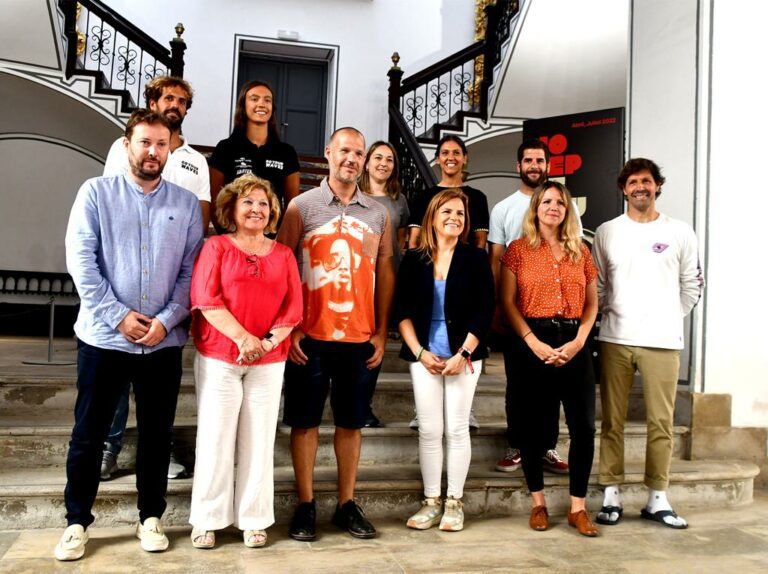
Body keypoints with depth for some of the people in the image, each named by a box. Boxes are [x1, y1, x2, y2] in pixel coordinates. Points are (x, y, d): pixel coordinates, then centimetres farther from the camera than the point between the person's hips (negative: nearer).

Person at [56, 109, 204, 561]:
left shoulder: (187, 204, 5)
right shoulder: (96, 193, 1)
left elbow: (192, 270, 2)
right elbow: (81, 260, -6)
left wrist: (167, 320, -10)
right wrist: (119, 316, -12)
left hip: (164, 341, 2)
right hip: (104, 336, -1)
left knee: (157, 433, 10)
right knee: (89, 433, 7)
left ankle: (151, 517, 25)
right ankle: (77, 521, 23)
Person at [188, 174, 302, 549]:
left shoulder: (283, 254, 10)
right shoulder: (216, 246, 2)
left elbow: (293, 307, 5)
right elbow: (206, 299, -9)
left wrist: (268, 342, -11)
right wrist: (243, 338, -17)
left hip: (269, 361, 2)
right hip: (218, 357, -2)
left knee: (259, 440, 6)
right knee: (215, 437, 3)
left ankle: (253, 520, 17)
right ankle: (207, 520, 16)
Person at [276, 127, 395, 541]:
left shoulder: (378, 213, 9)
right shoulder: (301, 206, 1)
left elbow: (385, 274, 10)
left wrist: (381, 333, 5)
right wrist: (289, 328, -7)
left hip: (360, 337, 3)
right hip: (310, 336, -2)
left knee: (351, 422, 10)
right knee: (304, 421, 5)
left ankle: (347, 505, 22)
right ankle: (305, 506, 18)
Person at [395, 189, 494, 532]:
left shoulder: (476, 259, 3)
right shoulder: (414, 260, 6)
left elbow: (484, 311, -2)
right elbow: (402, 310, 3)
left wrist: (463, 355, -10)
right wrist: (420, 352, -7)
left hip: (463, 355, -1)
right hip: (424, 355, 1)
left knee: (457, 429, 3)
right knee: (429, 430, 4)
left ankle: (454, 502, 15)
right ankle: (431, 502, 16)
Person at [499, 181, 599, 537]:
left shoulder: (580, 252, 12)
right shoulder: (518, 250, 3)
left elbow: (592, 303, 11)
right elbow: (507, 301, -3)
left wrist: (578, 341, -5)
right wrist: (534, 343, -13)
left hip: (573, 344, 3)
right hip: (533, 344, -3)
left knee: (583, 425, 1)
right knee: (533, 425, 4)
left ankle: (578, 507, 13)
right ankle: (538, 504, 19)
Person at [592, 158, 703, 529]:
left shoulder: (680, 233, 7)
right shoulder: (607, 232, 7)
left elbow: (692, 284, 12)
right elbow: (597, 285, 9)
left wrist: (672, 319, 9)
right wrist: (610, 316, 3)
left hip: (662, 341, 0)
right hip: (615, 339, 0)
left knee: (661, 422, 3)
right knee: (613, 420, 4)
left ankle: (657, 499, 14)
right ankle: (611, 495, 13)